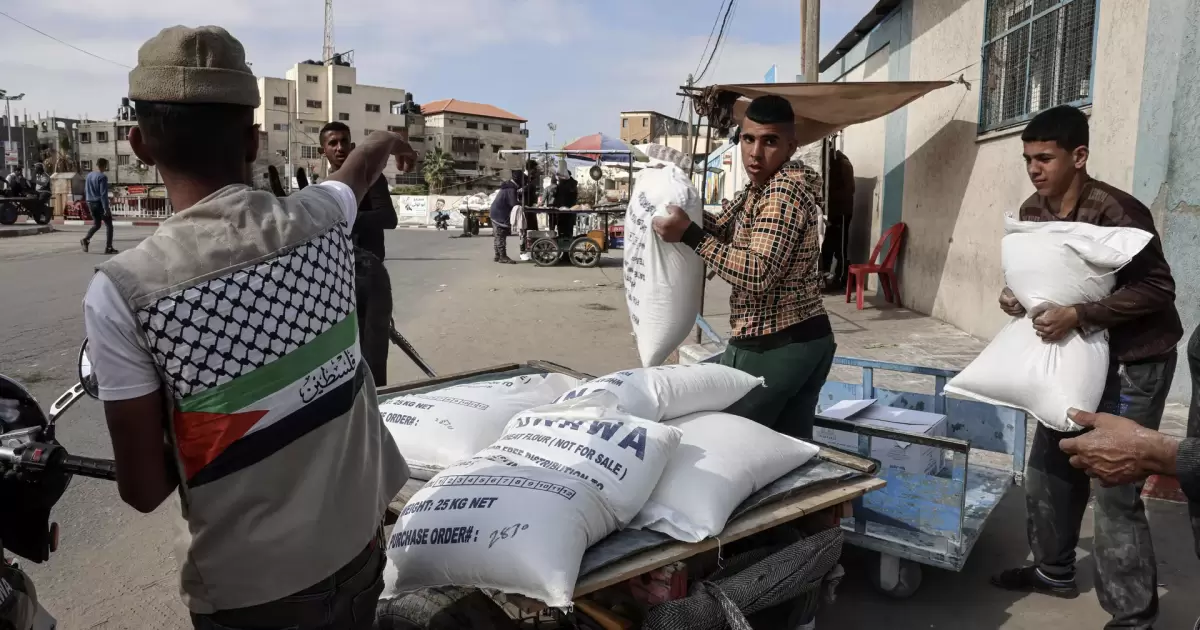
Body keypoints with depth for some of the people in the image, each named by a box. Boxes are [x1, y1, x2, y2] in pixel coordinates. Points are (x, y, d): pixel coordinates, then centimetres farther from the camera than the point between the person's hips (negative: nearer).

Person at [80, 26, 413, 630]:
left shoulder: (122, 290, -19)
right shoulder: (319, 218, -9)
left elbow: (143, 488, -13)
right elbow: (362, 166, 17)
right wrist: (386, 141, 39)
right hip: (358, 543, 3)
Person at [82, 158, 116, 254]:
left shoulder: (89, 175, 10)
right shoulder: (102, 177, -15)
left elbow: (86, 191, 17)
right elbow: (103, 194, -20)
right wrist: (106, 208, -20)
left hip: (91, 204, 8)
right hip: (100, 204, -8)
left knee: (96, 224, 20)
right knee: (109, 226, 3)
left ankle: (86, 239, -2)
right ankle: (108, 248, -1)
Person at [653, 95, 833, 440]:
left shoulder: (785, 190, -19)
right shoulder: (759, 187, 12)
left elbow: (759, 274, -29)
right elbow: (723, 230, 25)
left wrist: (689, 235, -29)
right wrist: (681, 207, 7)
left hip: (772, 348, -10)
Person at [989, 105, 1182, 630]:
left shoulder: (1114, 211, -23)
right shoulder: (1033, 211, 1)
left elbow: (1157, 288, -23)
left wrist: (1078, 316, -32)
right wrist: (1018, 295, -6)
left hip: (1133, 361, -8)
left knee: (1113, 488, -7)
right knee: (1049, 464, 14)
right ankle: (1055, 571, 33)